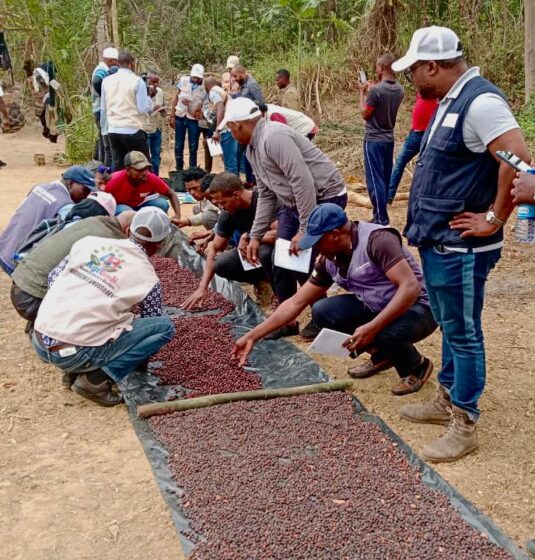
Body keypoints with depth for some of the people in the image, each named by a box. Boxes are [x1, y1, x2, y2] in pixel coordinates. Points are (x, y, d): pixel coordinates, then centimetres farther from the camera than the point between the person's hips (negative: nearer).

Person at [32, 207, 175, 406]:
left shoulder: (90, 241, 9)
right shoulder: (147, 277, -1)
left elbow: (53, 277, 17)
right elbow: (154, 321, 14)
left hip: (39, 341, 6)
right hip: (74, 354, -6)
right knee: (165, 326, 2)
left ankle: (74, 368, 16)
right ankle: (97, 378, -4)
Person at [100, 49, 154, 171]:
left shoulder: (107, 80, 6)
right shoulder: (137, 81, -9)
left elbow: (103, 108, 12)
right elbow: (144, 108, -11)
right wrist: (149, 97, 6)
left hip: (113, 130, 5)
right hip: (133, 130, -5)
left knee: (118, 167, 10)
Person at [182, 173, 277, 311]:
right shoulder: (227, 214, -8)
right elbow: (215, 248, -3)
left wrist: (249, 237, -29)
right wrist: (202, 287, -9)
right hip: (252, 251, 6)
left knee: (266, 252, -38)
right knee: (221, 265, -16)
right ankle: (262, 281, 8)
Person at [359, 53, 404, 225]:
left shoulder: (376, 90, -19)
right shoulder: (399, 90, 3)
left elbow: (365, 114, -10)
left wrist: (362, 93, 2)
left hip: (373, 140, -7)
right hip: (389, 139, 7)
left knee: (374, 181, -4)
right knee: (385, 179, 13)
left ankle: (381, 219, -4)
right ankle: (381, 216, 20)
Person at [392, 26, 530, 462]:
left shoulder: (479, 102, -19)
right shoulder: (451, 101, 12)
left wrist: (494, 220, -21)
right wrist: (426, 227, 14)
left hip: (460, 247, -10)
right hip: (437, 242, 10)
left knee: (462, 334, 1)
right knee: (450, 328, 20)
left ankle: (464, 426, 13)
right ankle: (447, 401, 35)